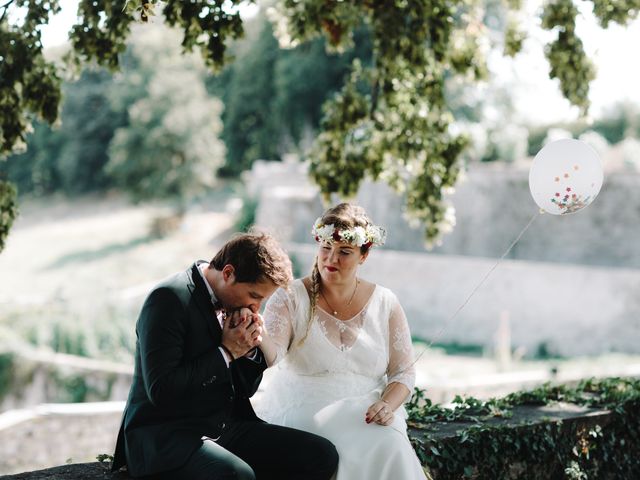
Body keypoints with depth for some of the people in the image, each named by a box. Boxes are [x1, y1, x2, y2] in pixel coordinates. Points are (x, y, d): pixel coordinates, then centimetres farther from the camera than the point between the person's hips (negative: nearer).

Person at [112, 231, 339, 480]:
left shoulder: (234, 302, 10)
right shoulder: (169, 298, -14)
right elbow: (161, 391, -22)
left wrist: (250, 348, -3)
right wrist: (226, 352, -16)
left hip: (227, 426, 8)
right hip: (165, 436, -8)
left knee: (322, 455, -8)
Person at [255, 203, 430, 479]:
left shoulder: (385, 304, 6)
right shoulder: (290, 298, -1)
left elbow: (404, 372, 8)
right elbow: (272, 355, -17)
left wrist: (388, 405, -13)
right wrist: (258, 337, -41)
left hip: (366, 415, 2)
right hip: (301, 413, -2)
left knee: (391, 451, -29)